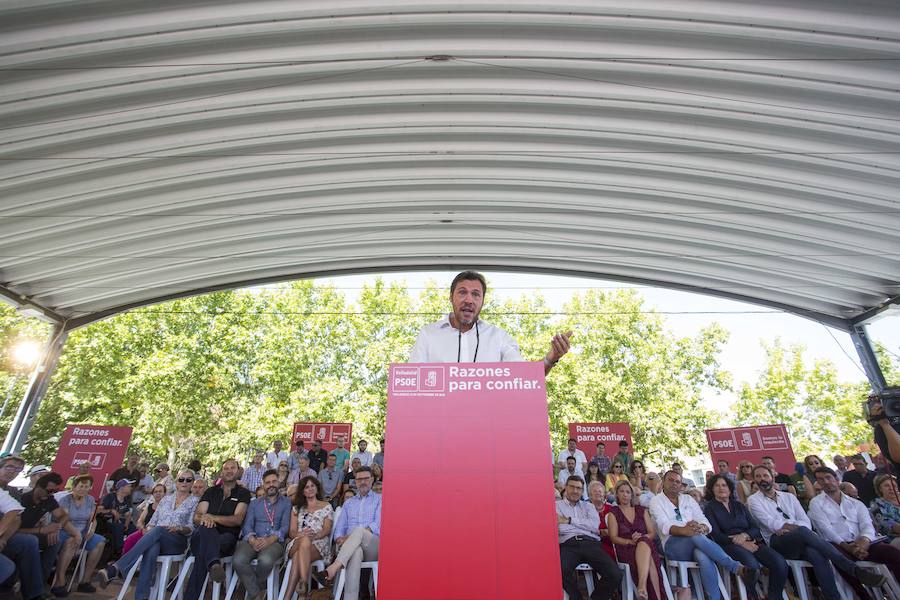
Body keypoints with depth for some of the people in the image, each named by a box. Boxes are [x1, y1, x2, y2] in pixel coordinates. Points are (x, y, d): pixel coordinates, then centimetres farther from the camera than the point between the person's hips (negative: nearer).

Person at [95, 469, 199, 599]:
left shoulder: (195, 501, 8)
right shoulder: (166, 498, 22)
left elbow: (191, 528, 2)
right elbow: (153, 521, 20)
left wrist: (179, 528, -19)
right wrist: (148, 528, -3)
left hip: (178, 542, -3)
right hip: (156, 539, 3)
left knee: (157, 530, -37)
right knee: (151, 551, -38)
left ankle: (115, 569, -44)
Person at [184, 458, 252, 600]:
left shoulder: (243, 493, 11)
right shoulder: (211, 492, 22)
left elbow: (237, 519, -4)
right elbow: (196, 517, 9)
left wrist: (211, 517, -12)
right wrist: (204, 520, -17)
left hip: (227, 538, -1)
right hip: (200, 536, 1)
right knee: (205, 528, -36)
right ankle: (214, 564, -59)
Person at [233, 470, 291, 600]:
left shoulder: (286, 503, 11)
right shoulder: (254, 503, 21)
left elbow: (285, 526, -1)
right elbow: (247, 525, 8)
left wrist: (270, 539, -19)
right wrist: (252, 540, -14)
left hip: (275, 541, -3)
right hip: (253, 541, 3)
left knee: (265, 560, -35)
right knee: (238, 561, -30)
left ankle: (251, 586, -1)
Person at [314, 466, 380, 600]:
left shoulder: (379, 499, 11)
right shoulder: (348, 503, 26)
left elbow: (378, 525, -5)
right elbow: (339, 528, 16)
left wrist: (351, 536, -16)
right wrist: (340, 540, -10)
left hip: (374, 547, -2)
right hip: (352, 548, 2)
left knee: (359, 530, -37)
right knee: (356, 551, -39)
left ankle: (333, 568, -42)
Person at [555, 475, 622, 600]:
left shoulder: (588, 506, 25)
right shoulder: (557, 505, 16)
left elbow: (595, 526, 4)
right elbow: (560, 529, -2)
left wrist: (569, 520, 0)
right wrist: (585, 524, -2)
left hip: (591, 543, 3)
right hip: (569, 544, -3)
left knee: (616, 575, -23)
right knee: (561, 572, -36)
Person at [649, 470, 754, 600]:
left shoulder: (688, 499, 21)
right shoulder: (656, 501, 7)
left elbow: (706, 523, 8)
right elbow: (665, 526, -11)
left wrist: (701, 528, -19)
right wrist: (683, 530, -33)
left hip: (696, 544, 3)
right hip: (673, 545, -3)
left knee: (704, 557, -37)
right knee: (696, 536, -37)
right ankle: (739, 569, -29)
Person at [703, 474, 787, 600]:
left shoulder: (739, 506, 22)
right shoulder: (709, 508, 8)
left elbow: (755, 528, 13)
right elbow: (716, 535, -3)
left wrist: (744, 535, -9)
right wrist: (740, 543, -15)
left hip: (750, 542, 5)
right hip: (729, 545, -4)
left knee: (780, 563, -23)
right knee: (752, 565, -34)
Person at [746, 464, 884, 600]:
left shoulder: (789, 496, 22)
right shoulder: (754, 500, 8)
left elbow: (806, 522, 11)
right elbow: (772, 524, -5)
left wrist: (787, 527, -8)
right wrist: (796, 527, -11)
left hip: (800, 542, 4)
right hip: (777, 543, -4)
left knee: (817, 555, -33)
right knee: (803, 531, -35)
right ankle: (854, 569, -30)